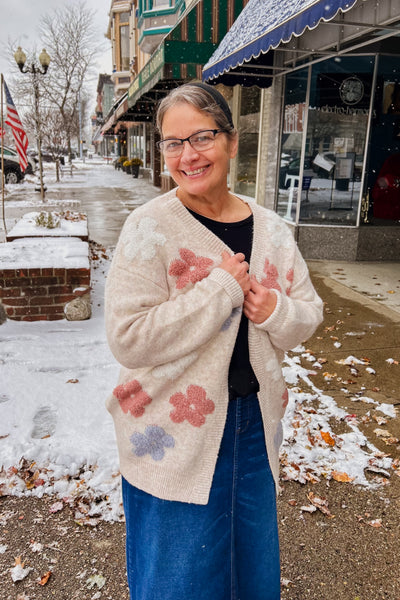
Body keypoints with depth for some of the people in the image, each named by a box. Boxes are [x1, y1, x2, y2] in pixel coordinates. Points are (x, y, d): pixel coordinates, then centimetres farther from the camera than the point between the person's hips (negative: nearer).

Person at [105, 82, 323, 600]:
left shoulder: (269, 228, 0)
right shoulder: (150, 227, -15)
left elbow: (308, 314, 8)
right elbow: (128, 338, -23)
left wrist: (277, 311, -15)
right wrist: (225, 286, -23)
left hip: (254, 421, 5)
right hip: (174, 431, -4)